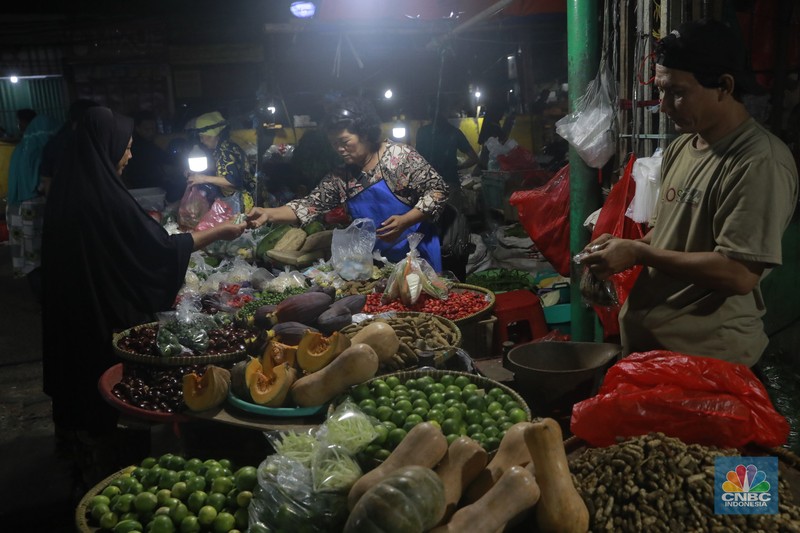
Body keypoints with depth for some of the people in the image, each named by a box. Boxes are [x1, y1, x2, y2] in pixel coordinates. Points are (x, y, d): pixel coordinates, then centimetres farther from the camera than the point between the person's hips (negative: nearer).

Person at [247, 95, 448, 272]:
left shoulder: (399, 155, -12)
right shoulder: (341, 176, 4)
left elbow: (438, 190, -11)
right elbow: (311, 205, 2)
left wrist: (404, 221, -23)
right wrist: (268, 213, -13)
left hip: (416, 252, -5)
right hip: (377, 260, 5)